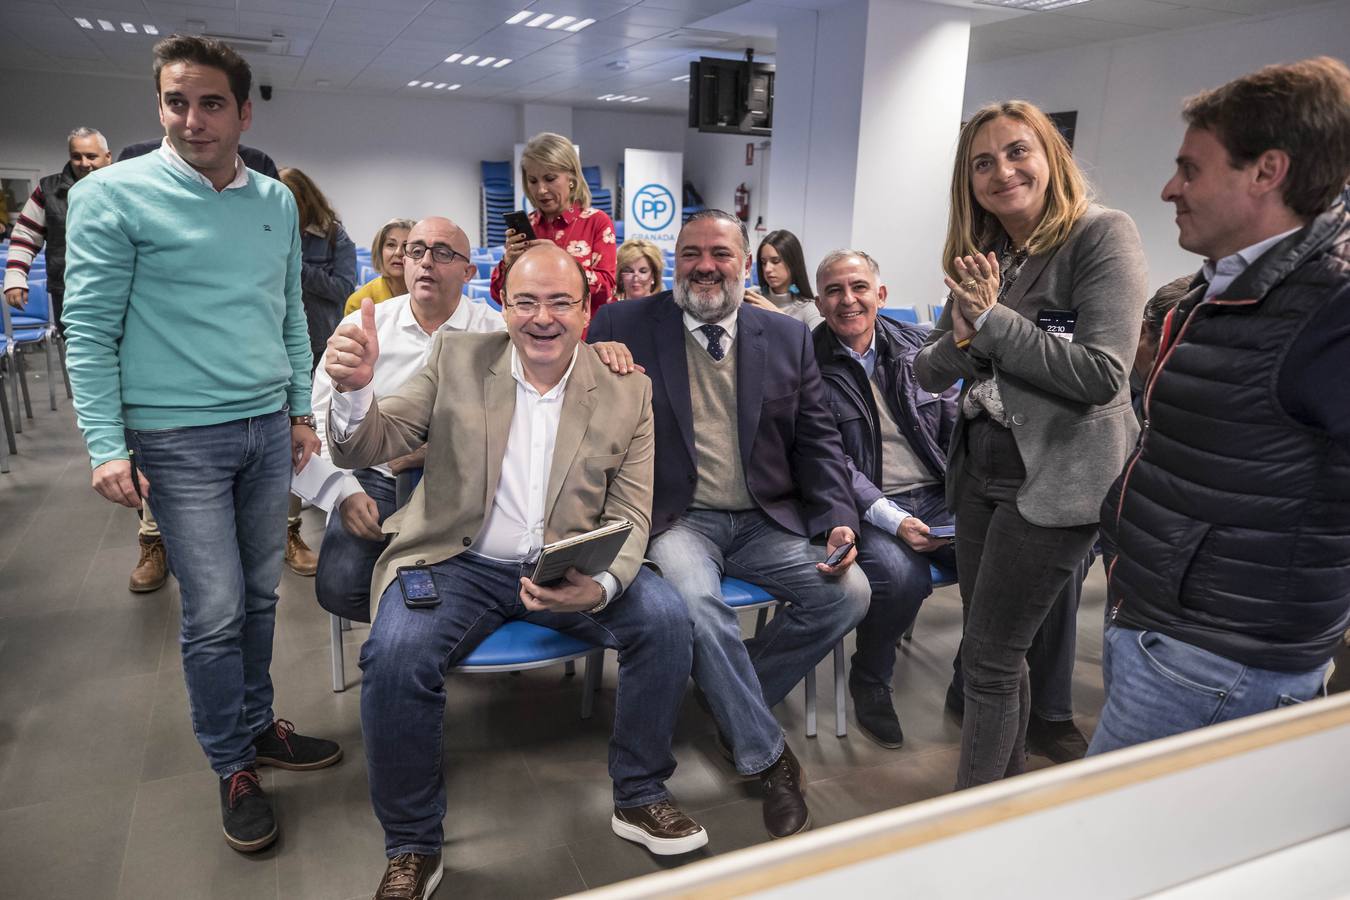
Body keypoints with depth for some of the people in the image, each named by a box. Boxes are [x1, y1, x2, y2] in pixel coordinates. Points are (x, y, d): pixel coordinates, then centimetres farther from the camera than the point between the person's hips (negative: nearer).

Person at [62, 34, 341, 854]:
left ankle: (258, 725, 31)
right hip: (179, 439, -4)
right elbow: (89, 329, -7)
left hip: (267, 428, 5)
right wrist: (107, 447, -13)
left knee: (260, 596, 13)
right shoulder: (114, 195, -6)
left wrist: (300, 409, 14)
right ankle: (234, 769, 17)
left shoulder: (277, 201, 9)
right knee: (215, 612, 0)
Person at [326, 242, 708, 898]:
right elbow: (364, 448, -2)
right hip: (459, 565, 0)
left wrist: (600, 587, -24)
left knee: (665, 618, -21)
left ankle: (639, 798, 3)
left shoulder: (627, 391, 0)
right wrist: (353, 389, -26)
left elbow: (630, 516, -2)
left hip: (569, 570, 1)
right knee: (395, 654, -27)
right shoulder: (457, 360, 0)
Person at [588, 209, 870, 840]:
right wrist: (593, 361, -19)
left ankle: (736, 700, 6)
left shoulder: (788, 338, 10)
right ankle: (767, 757, -9)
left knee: (849, 592, -18)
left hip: (766, 521, 4)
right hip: (678, 520, -3)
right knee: (695, 600, -33)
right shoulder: (625, 325, 2)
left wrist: (838, 520, -4)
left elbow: (816, 441, 10)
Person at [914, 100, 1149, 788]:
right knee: (993, 650, 16)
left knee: (989, 659, -1)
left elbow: (1101, 374, -20)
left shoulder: (1102, 235, -11)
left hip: (1055, 480, -7)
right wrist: (964, 333, -14)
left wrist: (994, 319, -19)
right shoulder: (981, 257, 9)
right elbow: (928, 375, 7)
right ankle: (1006, 785, 36)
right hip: (981, 471, 7)